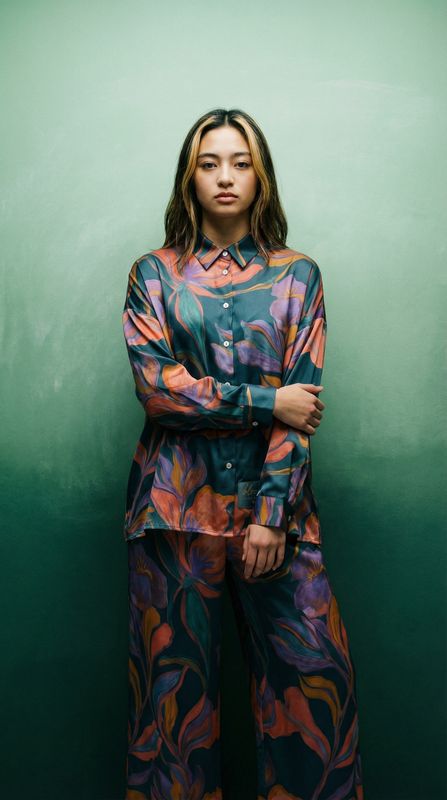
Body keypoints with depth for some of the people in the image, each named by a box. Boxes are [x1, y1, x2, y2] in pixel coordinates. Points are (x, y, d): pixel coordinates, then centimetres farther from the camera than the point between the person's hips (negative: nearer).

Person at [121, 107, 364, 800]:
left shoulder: (297, 275, 8)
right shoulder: (154, 274, 8)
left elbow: (303, 398, -1)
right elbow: (153, 384, -6)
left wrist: (271, 513, -10)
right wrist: (267, 402, -10)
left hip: (274, 498, 1)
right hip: (176, 502, 0)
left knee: (317, 672, -1)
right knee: (176, 677, 6)